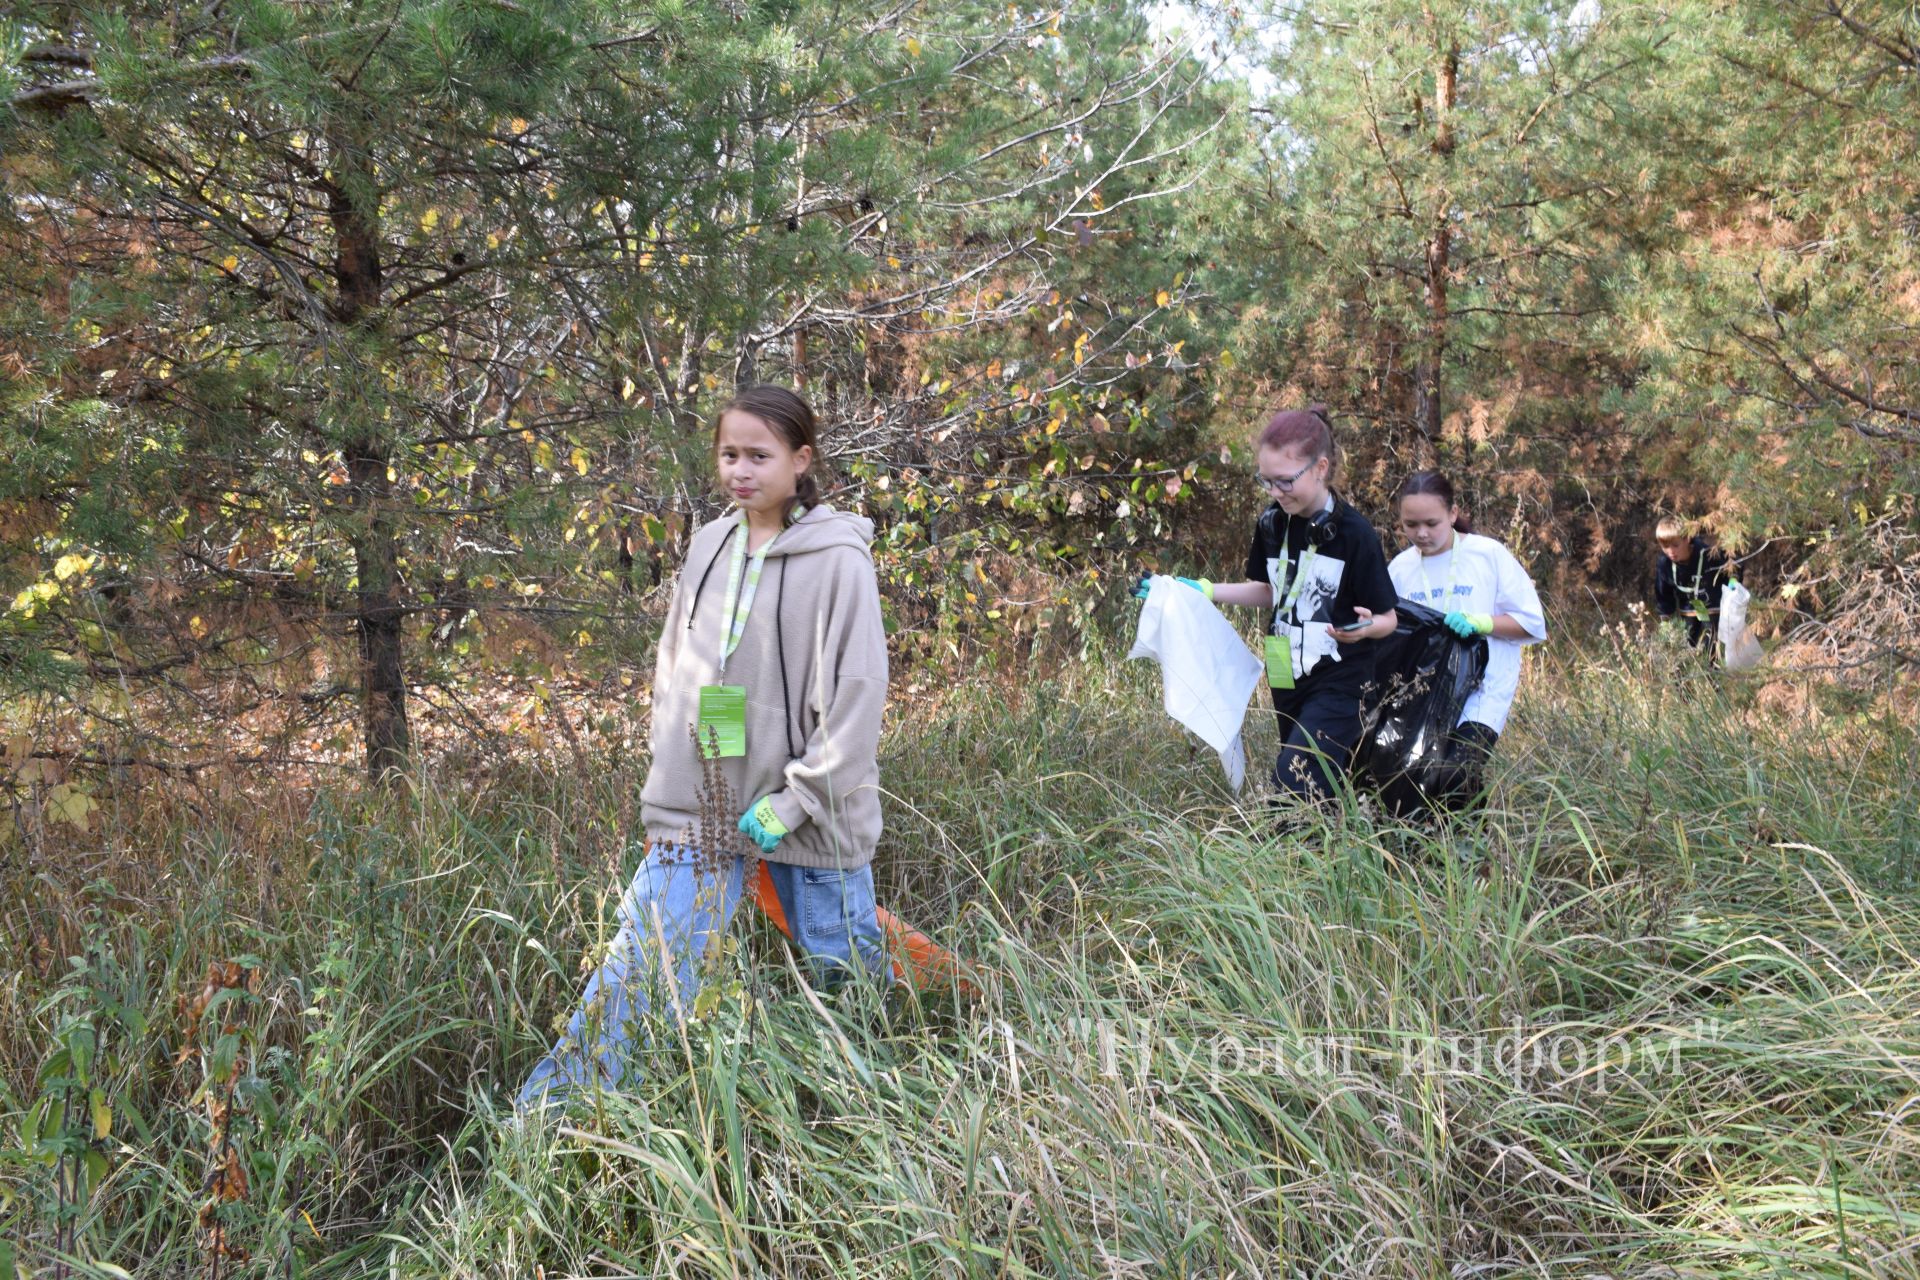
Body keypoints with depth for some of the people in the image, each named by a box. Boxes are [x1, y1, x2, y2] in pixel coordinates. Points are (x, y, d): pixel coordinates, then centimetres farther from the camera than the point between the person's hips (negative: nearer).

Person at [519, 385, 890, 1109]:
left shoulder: (838, 558, -11)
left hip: (807, 813, -4)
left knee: (846, 972, 11)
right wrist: (671, 765, 9)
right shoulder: (710, 547, 6)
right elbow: (673, 668, 17)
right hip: (700, 806, 4)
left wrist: (791, 803, -15)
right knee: (637, 969, 3)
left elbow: (856, 694, -14)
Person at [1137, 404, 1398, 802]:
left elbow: (1388, 619, -10)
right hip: (1288, 680, 6)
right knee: (1317, 797, 14)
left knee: (1292, 796, -17)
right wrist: (1201, 590, 9)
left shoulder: (1353, 533, -17)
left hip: (1339, 685, -6)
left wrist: (1365, 626, -33)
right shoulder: (1271, 524, 0)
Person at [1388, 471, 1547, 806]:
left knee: (1454, 780, -20)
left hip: (1480, 694, -4)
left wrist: (1479, 622, -16)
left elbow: (1533, 623, -2)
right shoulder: (1400, 568, 7)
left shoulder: (1489, 555, -3)